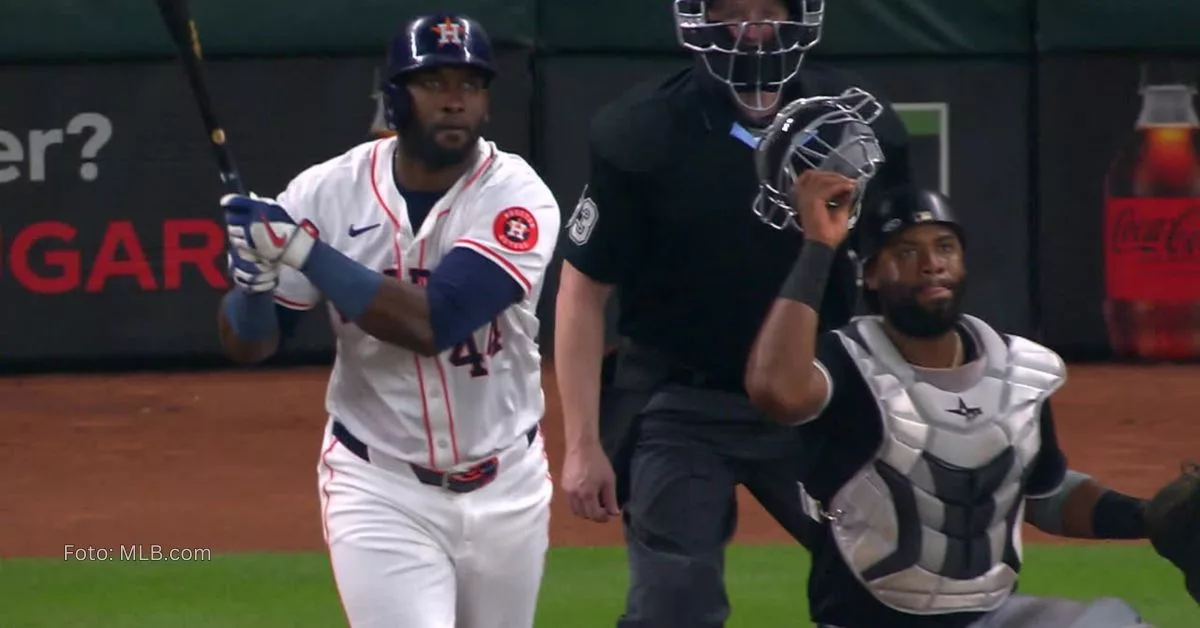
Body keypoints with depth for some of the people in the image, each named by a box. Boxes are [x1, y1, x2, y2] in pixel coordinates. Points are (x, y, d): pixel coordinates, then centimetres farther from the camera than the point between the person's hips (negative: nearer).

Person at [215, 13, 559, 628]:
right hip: (381, 488, -1)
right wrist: (254, 277, -29)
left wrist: (303, 252, -31)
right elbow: (246, 344, -6)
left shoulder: (517, 197, -15)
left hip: (503, 489, 1)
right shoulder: (330, 192, -10)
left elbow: (433, 322, -29)